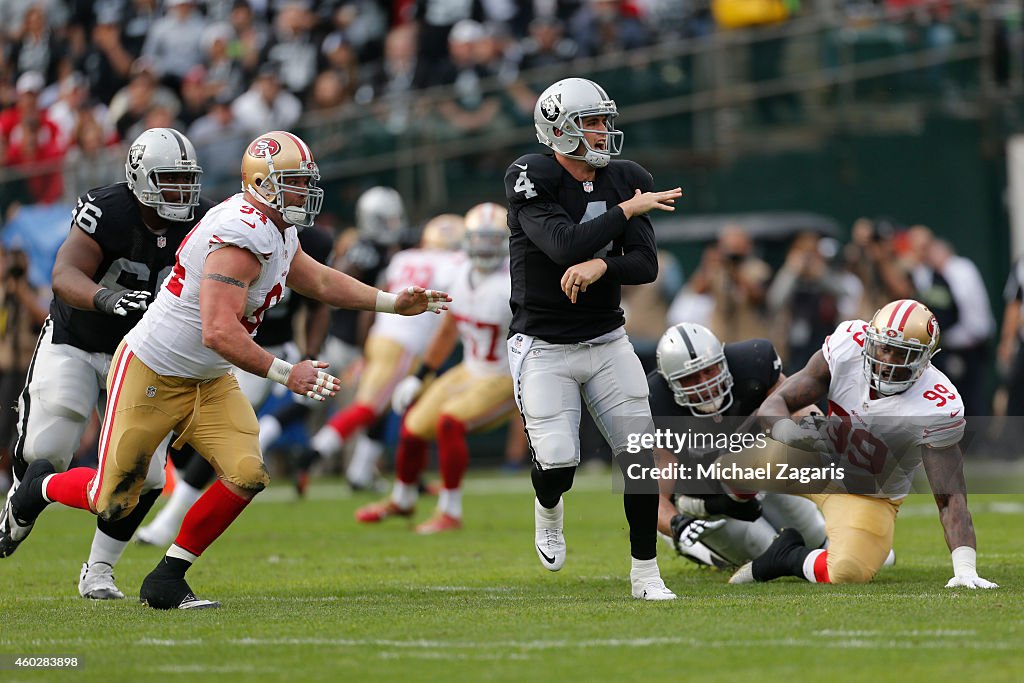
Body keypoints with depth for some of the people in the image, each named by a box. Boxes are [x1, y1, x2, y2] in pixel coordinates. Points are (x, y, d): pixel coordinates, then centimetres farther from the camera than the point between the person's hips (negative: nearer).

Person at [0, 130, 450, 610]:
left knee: (247, 476, -12)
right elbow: (218, 333, -35)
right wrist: (286, 374, -33)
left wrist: (393, 303, 19)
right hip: (151, 375, -9)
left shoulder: (278, 233, 4)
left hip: (209, 383, 9)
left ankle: (166, 581, 2)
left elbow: (318, 281, 23)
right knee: (113, 502, 1)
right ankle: (42, 486, 35)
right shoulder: (241, 237, -28)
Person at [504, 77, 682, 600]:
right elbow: (566, 246, -27)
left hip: (607, 341, 5)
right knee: (557, 464, -15)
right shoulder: (532, 180, -14)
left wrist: (600, 266, -24)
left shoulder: (625, 181, 3)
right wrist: (627, 210, -17)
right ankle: (548, 510, 23)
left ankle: (645, 573, 10)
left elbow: (646, 266, -3)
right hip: (544, 347, -5)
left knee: (641, 455, -4)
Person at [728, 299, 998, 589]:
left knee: (849, 572, -30)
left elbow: (951, 498, -29)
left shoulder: (938, 408, -30)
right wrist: (787, 430, -41)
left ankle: (789, 557, 1)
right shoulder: (846, 346, -21)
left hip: (870, 497, -5)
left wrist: (965, 568, -43)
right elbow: (775, 404, -16)